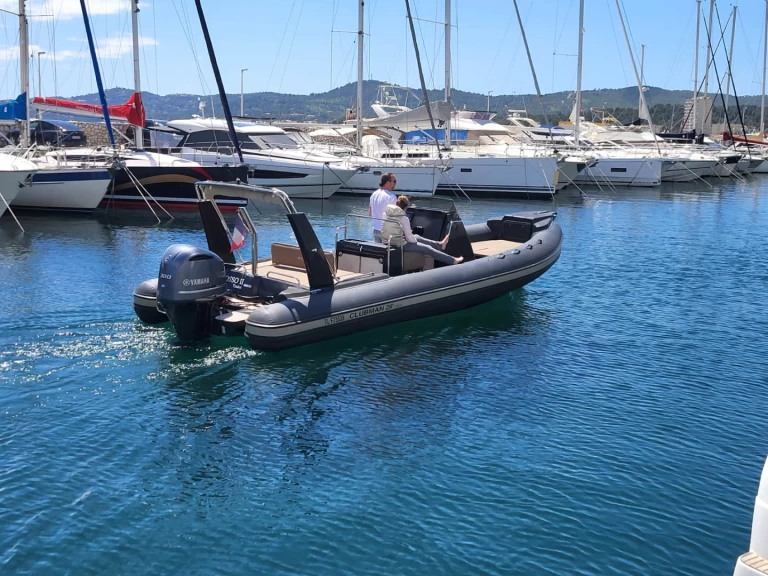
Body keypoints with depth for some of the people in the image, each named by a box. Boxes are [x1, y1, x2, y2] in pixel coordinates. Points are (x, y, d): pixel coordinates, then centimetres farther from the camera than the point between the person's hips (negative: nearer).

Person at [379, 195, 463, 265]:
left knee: (417, 237, 28)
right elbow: (409, 237, -16)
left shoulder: (386, 212, 1)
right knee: (427, 248, 8)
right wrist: (414, 240, 8)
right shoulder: (403, 217, -19)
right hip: (399, 244, -8)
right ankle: (453, 260, 18)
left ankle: (440, 244, 45)